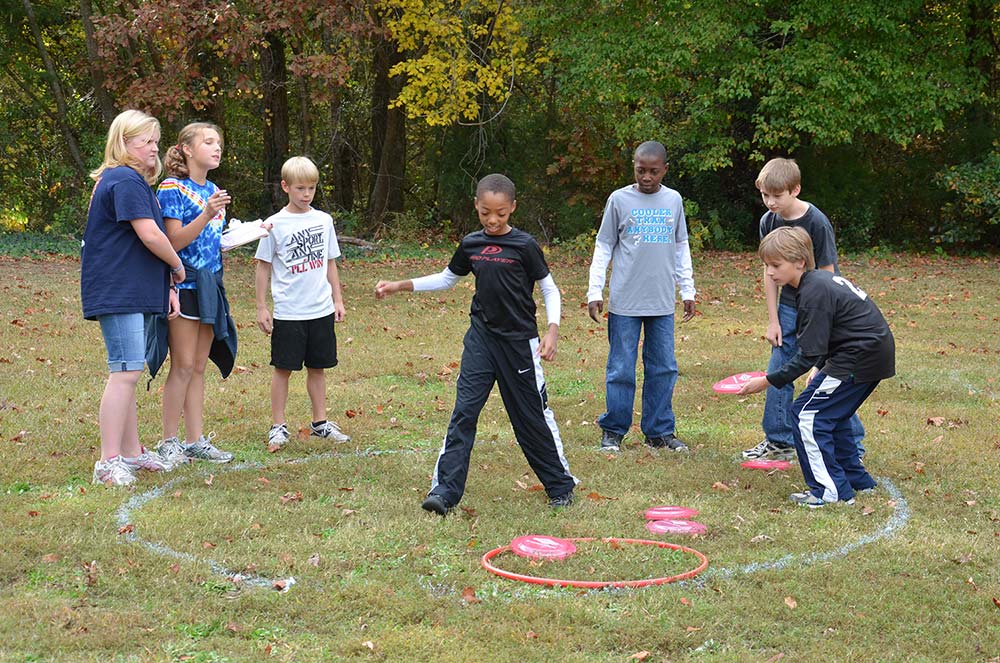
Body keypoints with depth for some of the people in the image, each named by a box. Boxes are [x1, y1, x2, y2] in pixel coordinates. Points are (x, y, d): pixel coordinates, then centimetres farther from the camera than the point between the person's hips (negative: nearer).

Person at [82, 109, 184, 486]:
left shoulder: (133, 181, 21)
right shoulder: (126, 181, -13)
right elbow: (150, 234, -21)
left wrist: (166, 286, 13)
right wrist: (177, 266, -4)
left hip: (133, 293, 11)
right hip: (119, 294, -11)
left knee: (127, 373, 15)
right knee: (126, 372, -14)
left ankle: (131, 452, 23)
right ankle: (109, 461, -13)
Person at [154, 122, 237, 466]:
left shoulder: (214, 191, 14)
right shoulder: (173, 188, -9)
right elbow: (174, 241, -17)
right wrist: (207, 214, -26)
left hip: (209, 286, 7)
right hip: (184, 285, -7)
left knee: (199, 366, 10)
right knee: (184, 365, -7)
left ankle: (196, 440, 15)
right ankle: (169, 442, 1)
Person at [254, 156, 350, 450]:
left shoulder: (323, 220, 6)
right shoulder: (274, 225, -5)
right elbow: (264, 266, 0)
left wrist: (337, 299, 12)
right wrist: (261, 307, -2)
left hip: (321, 310, 3)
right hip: (288, 313, -3)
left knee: (318, 367, 11)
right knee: (283, 368, 2)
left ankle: (320, 423, 22)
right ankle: (278, 427, 11)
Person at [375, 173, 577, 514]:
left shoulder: (524, 245, -8)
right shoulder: (470, 244, 5)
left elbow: (549, 288, -2)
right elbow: (446, 279, 19)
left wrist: (552, 330, -14)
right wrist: (399, 286, 12)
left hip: (519, 342, -3)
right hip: (481, 338, 3)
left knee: (532, 415, 4)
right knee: (464, 411, -5)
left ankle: (561, 485, 20)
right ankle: (444, 490, -4)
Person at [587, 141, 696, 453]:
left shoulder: (674, 200, 7)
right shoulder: (619, 199, -1)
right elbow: (603, 247, 3)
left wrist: (688, 290, 14)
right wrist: (594, 292, -3)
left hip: (663, 303, 3)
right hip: (625, 302, -3)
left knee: (663, 368, 7)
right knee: (621, 369, 1)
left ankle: (659, 430, 17)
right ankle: (613, 431, 12)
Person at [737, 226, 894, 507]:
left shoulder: (814, 294, -19)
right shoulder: (821, 279, 12)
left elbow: (808, 356, -19)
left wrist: (768, 381, -16)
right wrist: (823, 369, 13)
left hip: (860, 357, -11)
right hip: (875, 354, 11)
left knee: (807, 415, -7)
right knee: (831, 414, 23)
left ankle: (831, 491, -6)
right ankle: (857, 480, 29)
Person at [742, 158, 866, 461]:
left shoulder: (817, 223, -21)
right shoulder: (769, 222, -3)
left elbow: (827, 277, -17)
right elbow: (770, 272, 4)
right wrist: (773, 321, 2)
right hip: (789, 308, 6)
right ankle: (779, 441, 20)